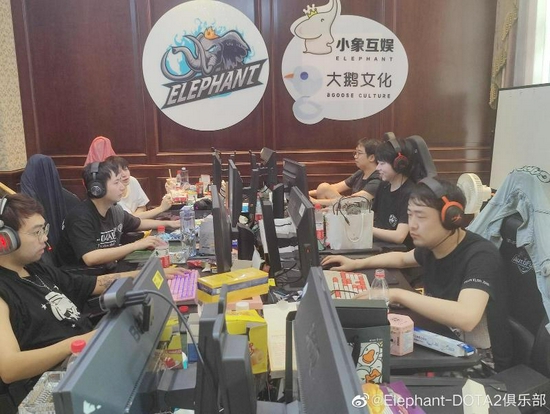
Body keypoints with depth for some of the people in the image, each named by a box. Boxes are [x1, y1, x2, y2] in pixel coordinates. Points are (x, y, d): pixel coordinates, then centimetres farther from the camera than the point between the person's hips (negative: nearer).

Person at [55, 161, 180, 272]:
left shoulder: (115, 210, 0)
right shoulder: (80, 217, -21)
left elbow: (138, 223, 22)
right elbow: (90, 258, -33)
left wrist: (167, 223, 19)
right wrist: (136, 245, -32)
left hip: (109, 270, 7)